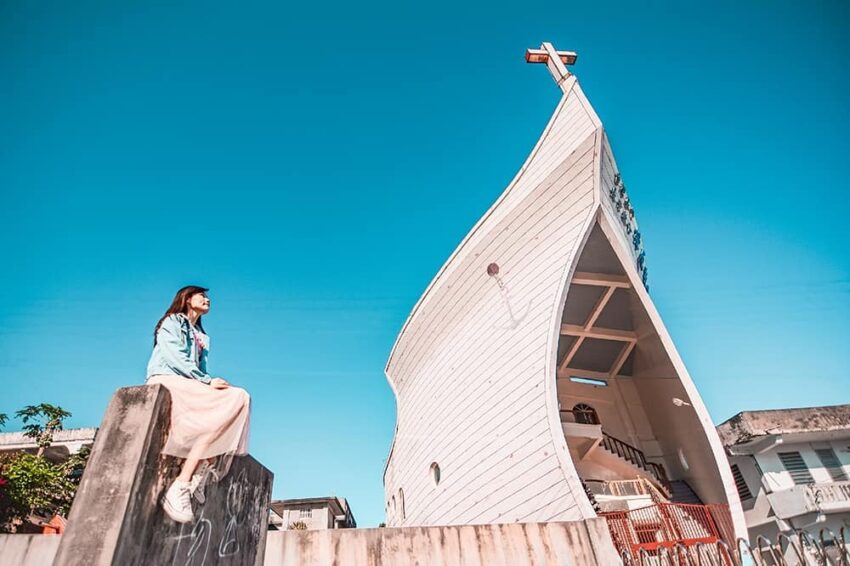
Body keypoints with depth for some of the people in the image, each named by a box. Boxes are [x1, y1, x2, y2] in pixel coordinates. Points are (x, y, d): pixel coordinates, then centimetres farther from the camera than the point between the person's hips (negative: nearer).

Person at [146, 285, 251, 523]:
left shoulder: (201, 337, 31)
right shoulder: (172, 322, 10)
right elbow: (176, 359, -7)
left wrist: (209, 383, -4)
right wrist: (208, 381, -15)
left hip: (191, 386, 7)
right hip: (165, 382, -7)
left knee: (240, 397, -20)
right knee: (227, 405, -31)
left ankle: (202, 471, -30)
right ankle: (181, 485, -35)